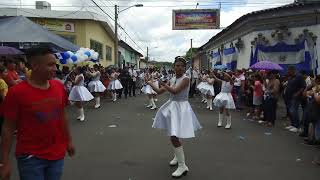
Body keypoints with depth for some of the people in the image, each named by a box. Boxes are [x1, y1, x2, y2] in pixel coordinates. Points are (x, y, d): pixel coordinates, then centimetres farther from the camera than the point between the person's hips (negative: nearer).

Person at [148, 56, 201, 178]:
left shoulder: (186, 79, -15)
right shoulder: (172, 80, 7)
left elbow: (175, 91, -27)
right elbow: (159, 91, 11)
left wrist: (164, 84, -16)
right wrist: (150, 83, 11)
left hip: (181, 108, -8)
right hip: (172, 107, 8)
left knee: (174, 137, -13)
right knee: (173, 135, 20)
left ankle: (182, 166, -2)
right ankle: (178, 156, 42)